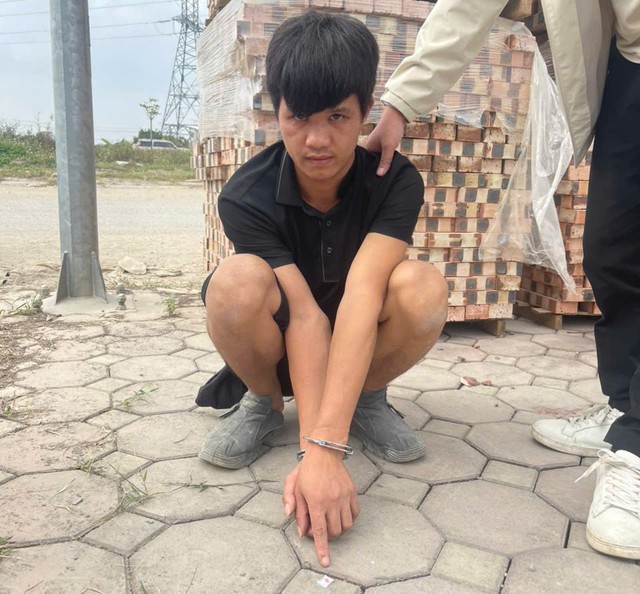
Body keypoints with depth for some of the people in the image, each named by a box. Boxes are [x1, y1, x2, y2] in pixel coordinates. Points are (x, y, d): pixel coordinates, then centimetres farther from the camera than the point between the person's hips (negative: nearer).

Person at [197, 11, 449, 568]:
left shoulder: (397, 182, -21)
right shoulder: (246, 197, -22)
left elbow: (360, 297, -35)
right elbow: (305, 314, -30)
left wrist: (324, 447, -42)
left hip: (360, 343, 1)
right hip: (280, 344, 0)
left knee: (423, 285, -31)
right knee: (237, 282, -34)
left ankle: (369, 399, -2)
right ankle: (263, 402, -3)